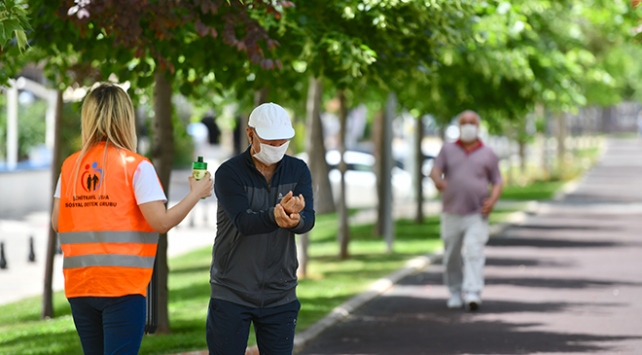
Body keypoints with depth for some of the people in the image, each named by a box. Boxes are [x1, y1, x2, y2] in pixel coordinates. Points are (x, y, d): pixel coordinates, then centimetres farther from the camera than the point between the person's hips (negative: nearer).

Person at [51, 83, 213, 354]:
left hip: (79, 286, 5)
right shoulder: (135, 166, -7)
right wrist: (196, 194, 2)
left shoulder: (70, 166, 7)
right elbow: (161, 221, -12)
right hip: (122, 287, -5)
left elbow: (57, 222, 7)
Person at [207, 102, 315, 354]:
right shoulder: (229, 173, -8)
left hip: (280, 295, 3)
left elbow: (308, 220, -11)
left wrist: (294, 220, -37)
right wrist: (276, 216, -44)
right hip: (231, 294, -3)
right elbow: (243, 222, -23)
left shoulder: (298, 171, 3)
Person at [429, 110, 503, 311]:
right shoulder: (448, 150, 11)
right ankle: (455, 293, 24)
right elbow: (435, 170, -4)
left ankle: (473, 294, -25)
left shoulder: (488, 154, 9)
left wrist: (492, 200, -12)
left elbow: (497, 183, 9)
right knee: (452, 257, 7)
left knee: (474, 252, -17)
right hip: (451, 214, 2)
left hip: (477, 214, -2)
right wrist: (437, 180, -29)